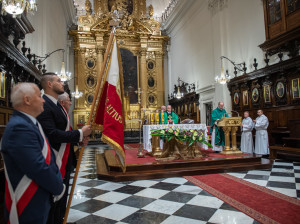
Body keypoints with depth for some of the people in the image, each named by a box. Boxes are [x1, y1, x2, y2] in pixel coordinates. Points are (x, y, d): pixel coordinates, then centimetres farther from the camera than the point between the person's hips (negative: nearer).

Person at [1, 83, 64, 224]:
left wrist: (58, 180, 2)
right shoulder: (19, 128, -26)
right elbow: (39, 169, -28)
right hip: (28, 208, -9)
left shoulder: (31, 123, 6)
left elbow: (48, 155, 10)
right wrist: (59, 188, -13)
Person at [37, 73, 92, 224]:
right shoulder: (44, 105, -19)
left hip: (65, 159, 10)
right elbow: (52, 134, -29)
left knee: (62, 196, 22)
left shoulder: (58, 105, 13)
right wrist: (80, 133, -21)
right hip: (55, 161, -10)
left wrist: (79, 139, 1)